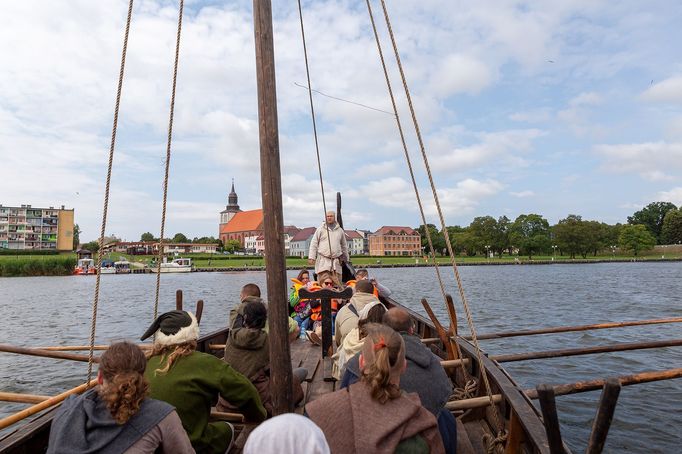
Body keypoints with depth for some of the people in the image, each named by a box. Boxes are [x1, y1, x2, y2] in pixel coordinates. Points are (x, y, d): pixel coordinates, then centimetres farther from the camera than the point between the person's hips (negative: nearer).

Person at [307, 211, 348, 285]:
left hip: (336, 260, 3)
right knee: (322, 281, -8)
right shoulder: (320, 229, 6)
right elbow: (313, 244, 4)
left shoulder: (340, 230, 14)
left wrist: (345, 259, 22)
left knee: (337, 281, 3)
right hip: (323, 260, -3)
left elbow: (344, 245, 22)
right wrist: (311, 257, -5)